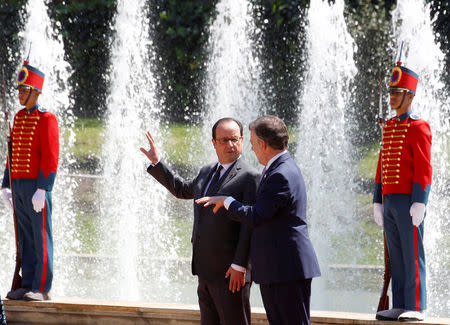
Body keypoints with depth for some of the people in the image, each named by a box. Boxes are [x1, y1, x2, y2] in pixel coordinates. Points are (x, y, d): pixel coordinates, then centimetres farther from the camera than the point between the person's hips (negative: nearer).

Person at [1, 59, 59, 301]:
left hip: (37, 187, -8)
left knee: (41, 237, -4)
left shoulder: (46, 119, -10)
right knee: (25, 238, 9)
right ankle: (27, 286, 13)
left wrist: (42, 190, -21)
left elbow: (51, 157, -15)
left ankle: (41, 289, -2)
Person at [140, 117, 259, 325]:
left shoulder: (249, 177, -10)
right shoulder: (207, 172, 16)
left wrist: (239, 266, -21)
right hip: (206, 272, 9)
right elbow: (182, 190, 35)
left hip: (230, 272, -8)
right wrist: (157, 163, 29)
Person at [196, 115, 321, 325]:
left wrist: (226, 201, -7)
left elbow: (255, 218, -21)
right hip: (272, 270, 11)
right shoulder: (277, 169, 16)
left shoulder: (282, 175, -18)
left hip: (288, 270, -11)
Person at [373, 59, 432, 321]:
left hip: (408, 202, -8)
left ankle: (416, 308, -5)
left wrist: (419, 203, -19)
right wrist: (378, 202, 16)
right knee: (396, 257, 9)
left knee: (412, 255, -6)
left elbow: (424, 169, -14)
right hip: (389, 201, 8)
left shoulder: (418, 127, -8)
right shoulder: (389, 127, 17)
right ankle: (400, 307, 12)